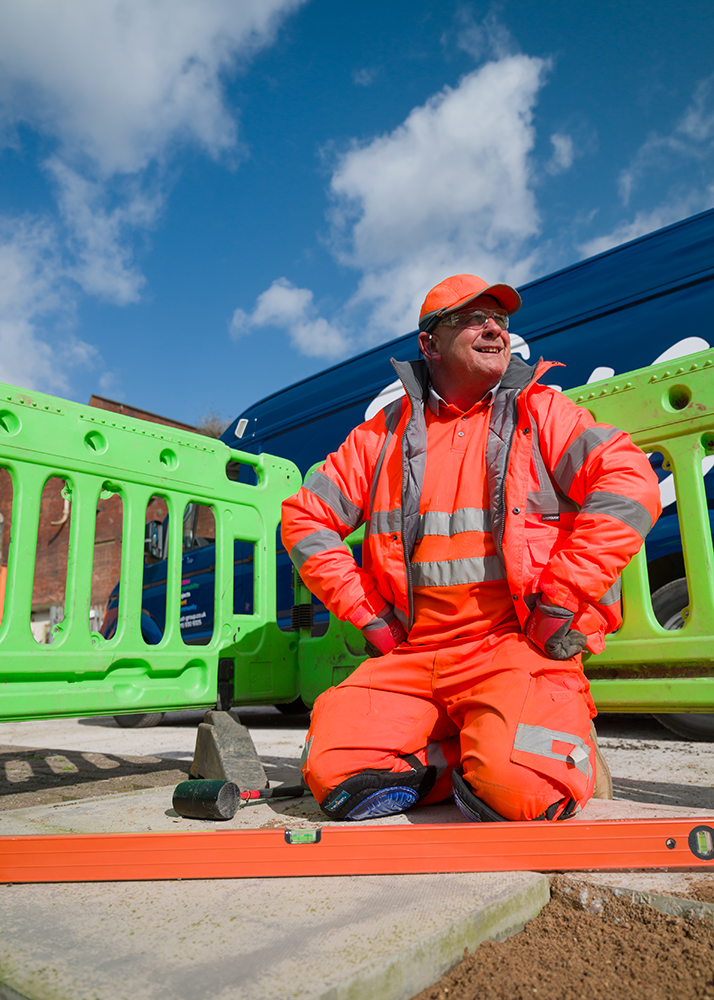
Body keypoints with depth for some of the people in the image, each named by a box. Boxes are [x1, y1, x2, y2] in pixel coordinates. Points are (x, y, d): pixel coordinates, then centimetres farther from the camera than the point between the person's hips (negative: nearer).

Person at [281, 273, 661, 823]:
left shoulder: (540, 411, 5)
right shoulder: (384, 433, 12)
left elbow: (631, 483, -9)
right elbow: (305, 517, 12)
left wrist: (558, 601, -14)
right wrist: (367, 613, 3)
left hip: (518, 647, -2)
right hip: (410, 658, 3)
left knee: (517, 789, -27)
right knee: (335, 773, -15)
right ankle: (465, 757, 7)